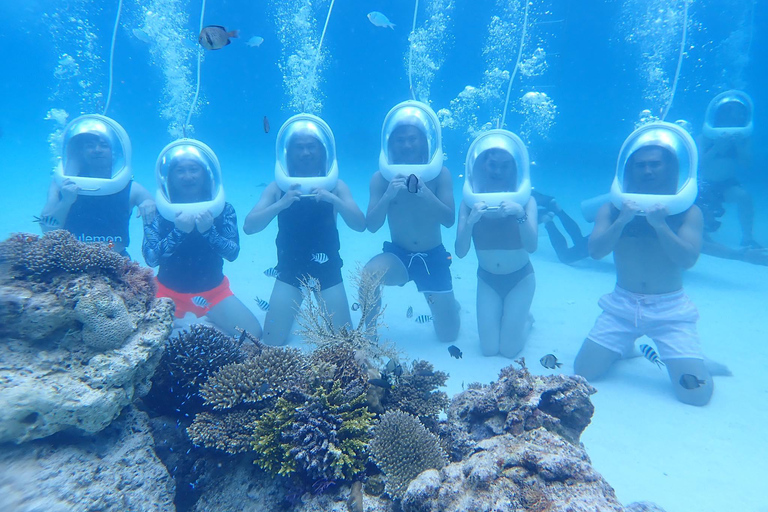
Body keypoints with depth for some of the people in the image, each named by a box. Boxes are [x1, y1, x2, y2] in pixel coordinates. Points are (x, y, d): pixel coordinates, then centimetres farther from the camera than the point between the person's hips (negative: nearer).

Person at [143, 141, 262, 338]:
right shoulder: (157, 211, -5)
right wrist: (178, 232, -27)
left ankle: (205, 324, 9)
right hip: (169, 292, -1)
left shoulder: (223, 209, -3)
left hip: (213, 291, 1)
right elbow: (150, 259, -15)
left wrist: (208, 231, -28)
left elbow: (233, 253, -13)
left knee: (253, 334, -16)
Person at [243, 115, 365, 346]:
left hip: (327, 270, 0)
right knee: (272, 342, -4)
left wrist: (332, 199, -29)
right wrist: (281, 203, -26)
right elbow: (249, 227, -11)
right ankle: (292, 311, 24)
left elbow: (360, 225, -13)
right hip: (289, 270, 0)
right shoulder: (277, 186, -1)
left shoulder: (335, 185, -2)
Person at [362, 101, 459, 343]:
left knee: (448, 336, 6)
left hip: (433, 258, 1)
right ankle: (368, 332, -11)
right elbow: (371, 226, -12)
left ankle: (449, 303, 43)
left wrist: (424, 193, -31)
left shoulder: (440, 174, -7)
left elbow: (449, 220, -16)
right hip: (397, 255, 0)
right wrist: (388, 195, -28)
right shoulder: (381, 177, -6)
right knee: (369, 273, -36)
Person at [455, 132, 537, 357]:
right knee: (489, 348, 0)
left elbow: (531, 246, -24)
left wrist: (520, 214, -39)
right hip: (487, 280, 1)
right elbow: (460, 252, -18)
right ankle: (510, 316, 31)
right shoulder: (470, 202, -10)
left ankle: (525, 318, 28)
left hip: (520, 279, -1)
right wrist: (471, 220, -35)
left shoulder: (525, 200, -13)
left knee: (509, 349, -4)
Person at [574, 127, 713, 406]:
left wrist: (659, 223, -20)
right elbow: (595, 251, -7)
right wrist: (622, 220, -19)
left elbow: (688, 259, -12)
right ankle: (627, 347, 27)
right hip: (622, 304, 2)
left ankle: (694, 361, 25)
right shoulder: (613, 208, 4)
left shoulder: (688, 211, 0)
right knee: (584, 371, -3)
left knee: (696, 392, -11)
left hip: (671, 308, -1)